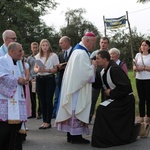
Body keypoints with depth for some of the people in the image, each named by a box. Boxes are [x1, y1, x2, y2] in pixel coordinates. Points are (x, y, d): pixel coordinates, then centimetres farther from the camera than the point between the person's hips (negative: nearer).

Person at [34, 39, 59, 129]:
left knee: (48, 100, -3)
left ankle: (48, 122, 4)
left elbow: (56, 69, -4)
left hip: (49, 79, -4)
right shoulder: (38, 56, 10)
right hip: (39, 79, 4)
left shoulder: (54, 55, -2)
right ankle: (44, 121, 16)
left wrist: (47, 70, -20)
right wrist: (38, 70, -12)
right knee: (42, 101, 8)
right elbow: (35, 68, 11)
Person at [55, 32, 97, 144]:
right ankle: (76, 136, 1)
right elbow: (87, 72, -22)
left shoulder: (77, 50, 15)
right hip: (78, 86, -10)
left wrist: (90, 65, 11)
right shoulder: (82, 53, -18)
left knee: (73, 109, 12)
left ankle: (71, 135, 18)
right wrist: (93, 65, -5)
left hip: (72, 85, 10)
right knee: (78, 110, -4)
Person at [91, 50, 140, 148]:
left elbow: (125, 86, -29)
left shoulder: (114, 69, -23)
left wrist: (111, 93, -19)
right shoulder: (103, 72, 5)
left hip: (125, 100, -9)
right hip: (115, 99, 9)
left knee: (102, 110, -22)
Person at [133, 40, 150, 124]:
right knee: (141, 99, 6)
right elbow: (135, 66, 12)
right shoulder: (138, 55, 9)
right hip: (139, 79, 4)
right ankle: (142, 117, 11)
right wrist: (135, 68, -8)